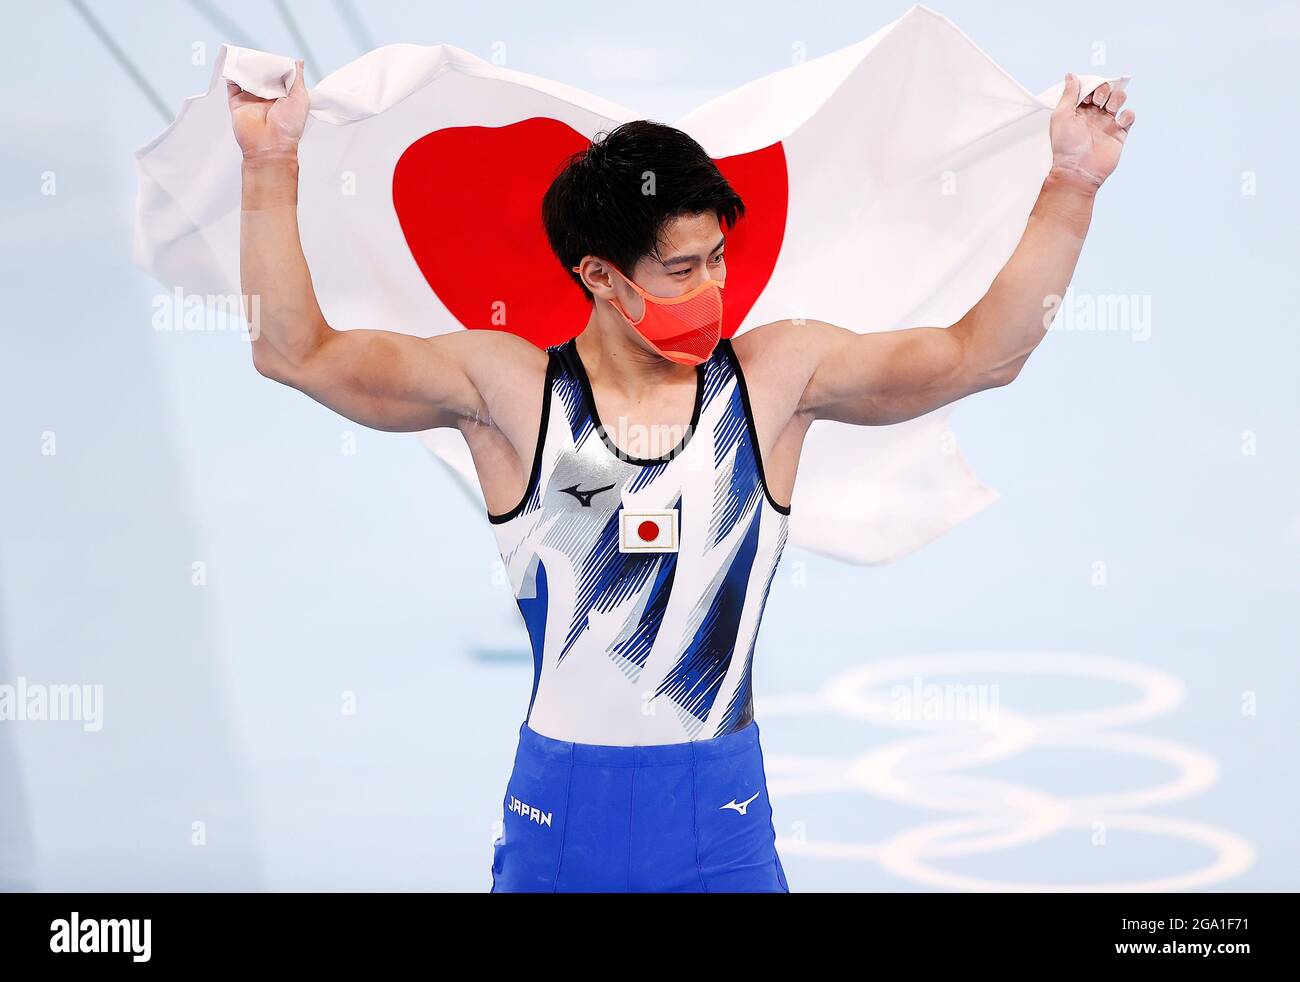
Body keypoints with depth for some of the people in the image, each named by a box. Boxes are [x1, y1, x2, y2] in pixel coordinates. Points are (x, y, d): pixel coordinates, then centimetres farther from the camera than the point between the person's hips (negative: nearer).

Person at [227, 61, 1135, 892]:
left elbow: (980, 353, 0)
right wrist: (272, 167, -18)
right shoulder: (508, 388, -4)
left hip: (724, 819, 1)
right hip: (559, 818, -1)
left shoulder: (776, 376, 0)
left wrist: (1071, 187, -8)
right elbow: (296, 353, -9)